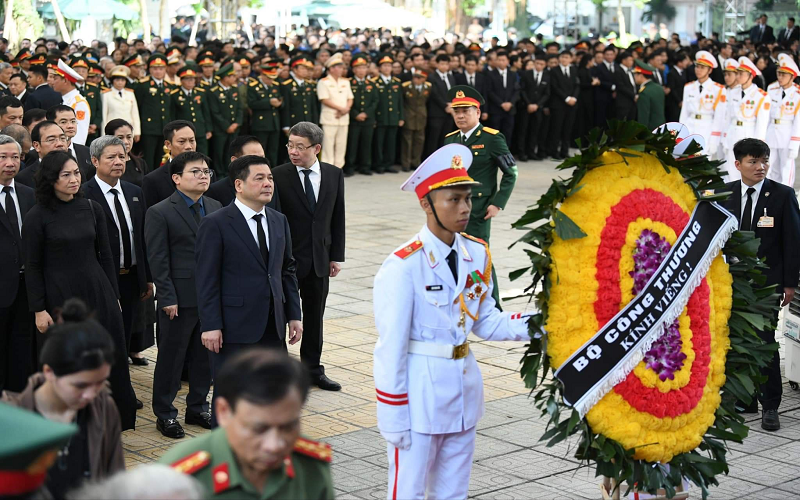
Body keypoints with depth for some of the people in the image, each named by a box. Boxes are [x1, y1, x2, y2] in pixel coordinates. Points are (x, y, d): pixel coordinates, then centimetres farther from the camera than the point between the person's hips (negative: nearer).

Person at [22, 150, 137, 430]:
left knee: (111, 356, 4)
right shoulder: (38, 217, -6)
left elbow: (105, 256, 10)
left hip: (97, 292, 4)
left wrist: (113, 296, 9)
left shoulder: (92, 209, 5)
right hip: (60, 296, -4)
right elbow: (33, 267, -4)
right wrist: (39, 310, -7)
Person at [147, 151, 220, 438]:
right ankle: (165, 415, 17)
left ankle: (197, 408, 28)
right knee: (171, 358, 5)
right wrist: (168, 298, -13)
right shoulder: (160, 213, -7)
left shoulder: (215, 208, 9)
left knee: (205, 356, 13)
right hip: (180, 300, -5)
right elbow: (158, 260, -10)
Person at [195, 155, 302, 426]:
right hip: (235, 326, -6)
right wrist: (210, 325, -15)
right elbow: (206, 279, -11)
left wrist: (293, 315, 10)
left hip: (273, 326, 6)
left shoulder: (280, 221, 11)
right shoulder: (216, 224, -9)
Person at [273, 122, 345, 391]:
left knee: (315, 316, 14)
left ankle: (313, 369, 27)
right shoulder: (278, 176, -10)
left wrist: (336, 256, 5)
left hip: (319, 260, 4)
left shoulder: (334, 175, 2)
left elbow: (337, 218, 7)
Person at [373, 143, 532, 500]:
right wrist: (393, 418, -13)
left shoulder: (477, 254, 2)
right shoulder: (403, 266, -17)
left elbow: (485, 322, 9)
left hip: (464, 386, 7)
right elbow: (391, 347, -15)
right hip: (419, 390, -6)